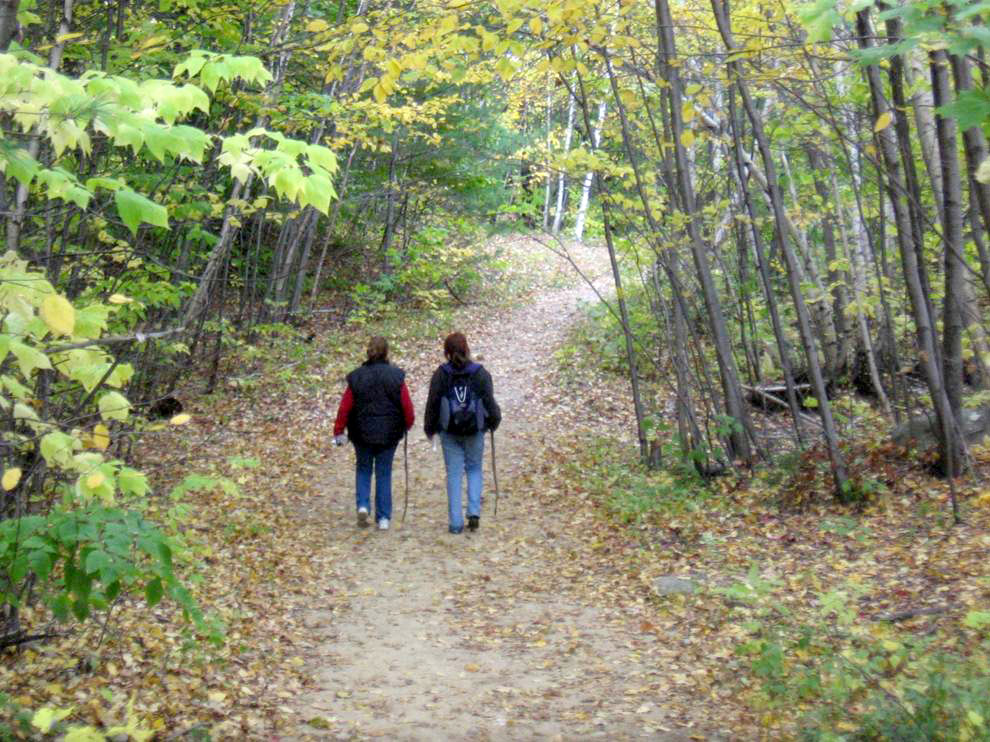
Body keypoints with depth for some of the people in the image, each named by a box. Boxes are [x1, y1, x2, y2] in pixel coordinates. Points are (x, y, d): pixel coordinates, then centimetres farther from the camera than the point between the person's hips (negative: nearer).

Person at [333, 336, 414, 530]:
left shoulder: (356, 377, -6)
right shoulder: (396, 376, -7)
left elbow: (345, 407, -4)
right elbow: (407, 406, -6)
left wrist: (338, 432, 4)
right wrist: (407, 424, 13)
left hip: (362, 434, 0)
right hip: (389, 434, 0)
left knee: (363, 469, 18)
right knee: (384, 473, 9)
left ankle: (363, 505, -1)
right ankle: (383, 518, 9)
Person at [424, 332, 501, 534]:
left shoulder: (440, 375, -6)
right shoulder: (480, 373, -5)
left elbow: (432, 404, -2)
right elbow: (489, 402, -3)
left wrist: (429, 428, 12)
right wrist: (494, 421, 16)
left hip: (449, 432, 0)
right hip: (475, 431, 0)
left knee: (454, 474, 6)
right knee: (474, 469, 17)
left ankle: (456, 522, 5)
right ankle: (474, 512, 3)